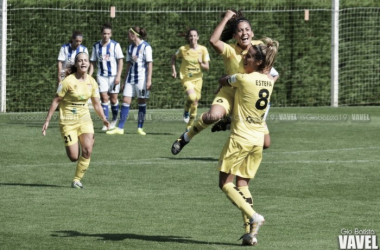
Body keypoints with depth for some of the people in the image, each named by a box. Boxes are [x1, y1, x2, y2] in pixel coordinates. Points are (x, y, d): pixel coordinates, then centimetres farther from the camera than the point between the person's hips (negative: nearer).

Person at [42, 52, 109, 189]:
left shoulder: (92, 82, 1)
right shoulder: (69, 81, -14)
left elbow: (96, 104, 10)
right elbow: (56, 101, -9)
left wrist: (103, 118, -4)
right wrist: (47, 121, -9)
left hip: (84, 119, 4)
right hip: (68, 120, -4)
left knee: (87, 151, -14)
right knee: (74, 157, -8)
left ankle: (77, 179, 4)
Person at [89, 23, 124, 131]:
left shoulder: (115, 45, -2)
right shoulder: (96, 46, 6)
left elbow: (120, 61, -2)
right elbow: (93, 62, 11)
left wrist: (118, 76, -10)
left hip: (113, 76, -2)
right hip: (101, 76, 2)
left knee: (113, 99, 3)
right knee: (104, 98, -7)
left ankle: (114, 119, 25)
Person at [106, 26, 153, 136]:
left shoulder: (146, 47, -8)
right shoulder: (130, 47, 12)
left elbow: (150, 64, -10)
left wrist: (149, 80, -16)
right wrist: (125, 80, 18)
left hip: (142, 78, -6)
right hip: (130, 77, 6)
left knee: (142, 102, 1)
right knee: (126, 101, -1)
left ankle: (140, 128, 11)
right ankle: (120, 128, -2)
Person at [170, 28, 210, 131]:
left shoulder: (203, 49, -4)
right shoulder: (183, 49, -7)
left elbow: (207, 67, -3)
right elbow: (173, 58, 12)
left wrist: (201, 64, -24)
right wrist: (173, 71, 0)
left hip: (198, 78, 3)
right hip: (186, 78, -3)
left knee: (195, 103, 7)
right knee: (192, 97, -29)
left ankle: (189, 126, 22)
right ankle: (186, 111, 3)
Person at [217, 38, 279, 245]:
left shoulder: (244, 79, -14)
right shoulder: (269, 81, 5)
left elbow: (223, 81, 4)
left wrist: (226, 81, 26)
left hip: (240, 138, -7)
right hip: (258, 140, 7)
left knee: (226, 183, 2)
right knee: (242, 184, 12)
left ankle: (253, 216, -16)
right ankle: (251, 232, -1)